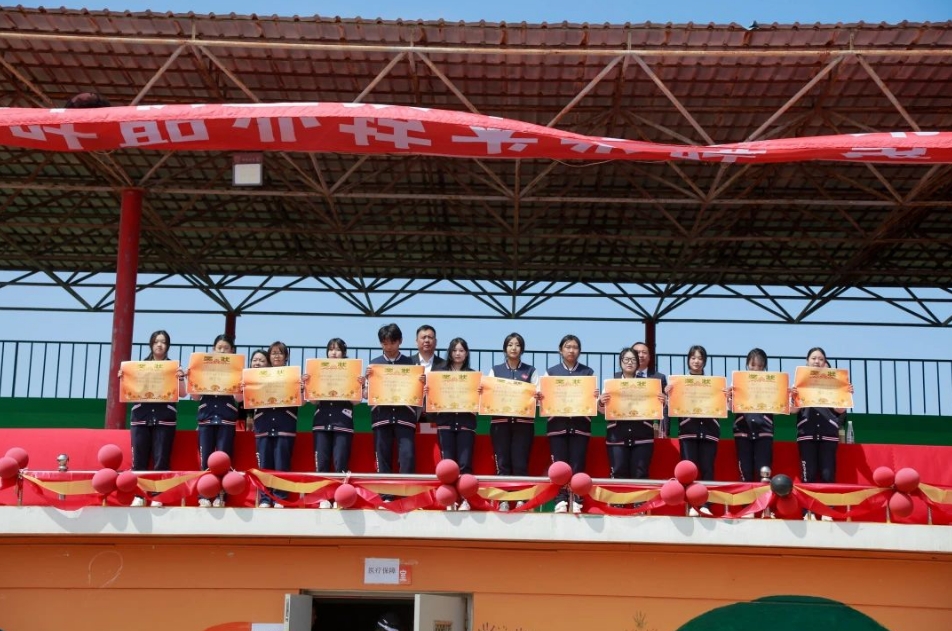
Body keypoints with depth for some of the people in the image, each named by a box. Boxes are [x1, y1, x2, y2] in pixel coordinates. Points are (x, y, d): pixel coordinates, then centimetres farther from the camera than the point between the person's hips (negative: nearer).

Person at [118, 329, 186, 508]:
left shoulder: (174, 367, 7)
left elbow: (182, 394, 2)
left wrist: (180, 378, -15)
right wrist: (123, 378, -5)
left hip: (165, 419, -1)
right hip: (141, 417, 2)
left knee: (161, 459, -4)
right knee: (139, 459, -1)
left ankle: (157, 497, -1)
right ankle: (139, 496, 6)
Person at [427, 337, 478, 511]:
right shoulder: (439, 371, 9)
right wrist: (426, 391, -12)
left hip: (466, 423, 0)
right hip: (445, 422, 0)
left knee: (464, 463, -7)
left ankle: (465, 500, -5)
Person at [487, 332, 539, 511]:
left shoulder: (531, 371, 10)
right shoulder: (495, 370, 12)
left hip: (523, 422, -1)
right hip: (500, 421, 1)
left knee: (520, 462, -4)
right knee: (502, 462, -1)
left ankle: (521, 499, 1)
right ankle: (503, 500, 2)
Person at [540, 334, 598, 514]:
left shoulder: (588, 372, 11)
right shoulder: (551, 372, 10)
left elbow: (594, 399, 7)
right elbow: (544, 398, 7)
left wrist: (596, 397, -15)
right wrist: (538, 398, -15)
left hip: (580, 423, 0)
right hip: (557, 422, 0)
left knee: (577, 463, -5)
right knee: (559, 463, -5)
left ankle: (576, 500, -3)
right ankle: (561, 499, -3)